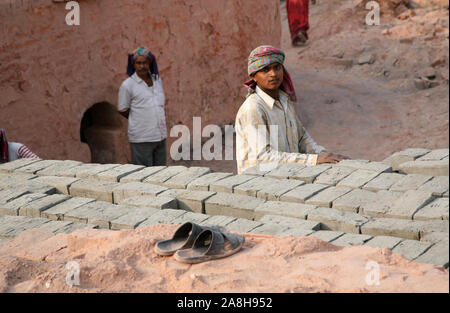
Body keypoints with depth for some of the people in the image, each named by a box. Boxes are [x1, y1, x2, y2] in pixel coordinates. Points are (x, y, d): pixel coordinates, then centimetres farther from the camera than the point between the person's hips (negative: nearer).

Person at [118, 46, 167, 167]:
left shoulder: (157, 80, 10)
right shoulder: (127, 85, -8)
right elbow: (122, 110, 0)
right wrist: (140, 120, 6)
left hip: (160, 136, 6)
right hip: (141, 138, -6)